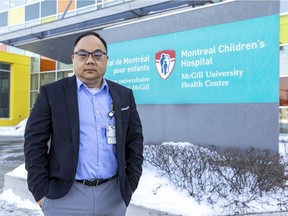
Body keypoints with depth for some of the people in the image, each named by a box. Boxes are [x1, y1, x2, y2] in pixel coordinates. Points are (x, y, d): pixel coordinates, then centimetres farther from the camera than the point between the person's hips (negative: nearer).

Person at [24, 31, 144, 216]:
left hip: (114, 195, 3)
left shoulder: (124, 95, 5)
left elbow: (135, 141, 8)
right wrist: (41, 192, -6)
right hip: (65, 195, -2)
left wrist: (130, 184, 4)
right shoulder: (52, 93, -2)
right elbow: (35, 143, -3)